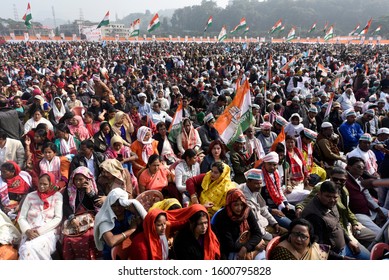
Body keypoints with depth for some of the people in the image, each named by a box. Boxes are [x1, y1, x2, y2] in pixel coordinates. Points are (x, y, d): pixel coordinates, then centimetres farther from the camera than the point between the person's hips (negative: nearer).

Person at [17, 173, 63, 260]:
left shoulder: (57, 196, 3)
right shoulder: (30, 196, 11)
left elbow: (58, 218, -4)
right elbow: (21, 218, 9)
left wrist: (41, 231, -14)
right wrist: (27, 231, -10)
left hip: (49, 232, -2)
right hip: (30, 233, 2)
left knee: (31, 248, -32)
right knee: (26, 249, -32)